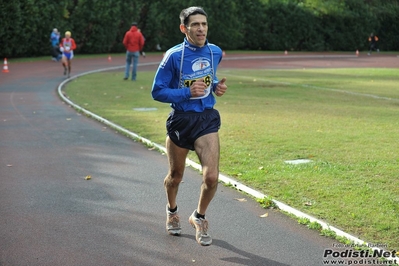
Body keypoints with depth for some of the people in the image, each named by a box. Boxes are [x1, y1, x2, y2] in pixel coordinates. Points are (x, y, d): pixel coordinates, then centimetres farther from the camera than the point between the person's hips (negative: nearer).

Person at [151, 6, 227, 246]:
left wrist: (216, 86, 1)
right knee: (176, 176, 16)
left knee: (211, 177, -13)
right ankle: (172, 211, 48)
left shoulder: (215, 52, 1)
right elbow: (157, 92, -11)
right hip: (181, 120, -2)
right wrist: (188, 92, -22)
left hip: (207, 119, 2)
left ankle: (199, 217, 16)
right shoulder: (174, 56, -12)